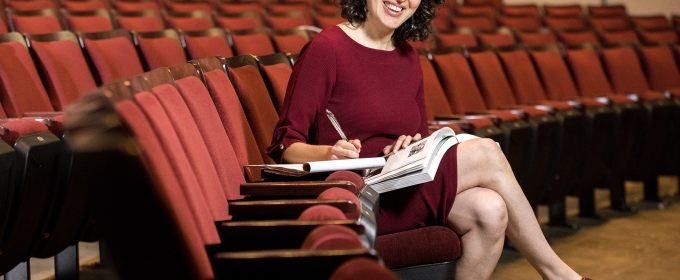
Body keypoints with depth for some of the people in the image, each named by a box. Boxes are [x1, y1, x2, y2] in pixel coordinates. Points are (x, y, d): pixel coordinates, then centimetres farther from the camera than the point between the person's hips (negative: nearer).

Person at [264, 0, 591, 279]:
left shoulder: (408, 57, 13)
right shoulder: (326, 49, -9)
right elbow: (285, 146, -10)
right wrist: (328, 153, -31)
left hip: (402, 186, 7)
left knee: (490, 211, -20)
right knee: (486, 154, -16)